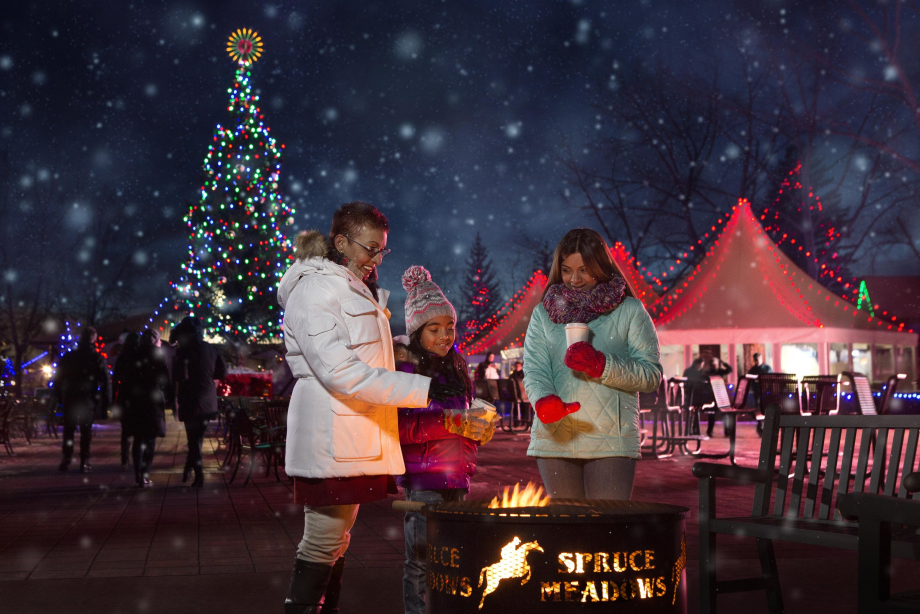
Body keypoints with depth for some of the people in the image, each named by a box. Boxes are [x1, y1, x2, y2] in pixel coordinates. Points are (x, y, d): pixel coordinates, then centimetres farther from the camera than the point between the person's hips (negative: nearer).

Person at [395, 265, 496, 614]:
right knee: (421, 560, -3)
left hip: (457, 478, 7)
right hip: (422, 480, -6)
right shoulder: (405, 369, -7)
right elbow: (400, 426, -18)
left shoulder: (456, 370, 16)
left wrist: (479, 428, 2)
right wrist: (452, 422, -21)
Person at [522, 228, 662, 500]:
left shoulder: (629, 311, 6)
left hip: (611, 440, -2)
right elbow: (534, 370, 0)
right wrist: (544, 400, -22)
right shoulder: (543, 315, 13)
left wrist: (602, 365, -15)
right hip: (555, 439, 2)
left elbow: (652, 375, -1)